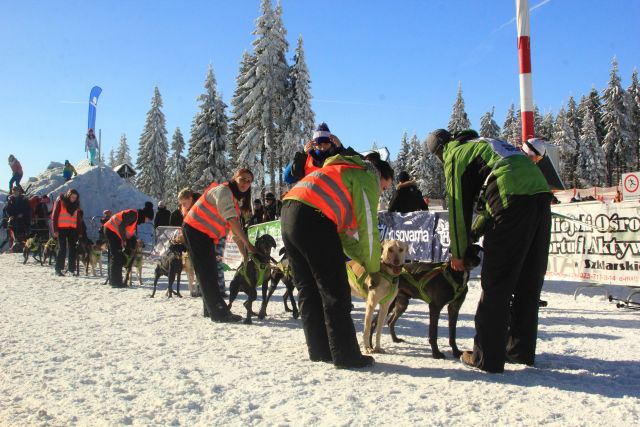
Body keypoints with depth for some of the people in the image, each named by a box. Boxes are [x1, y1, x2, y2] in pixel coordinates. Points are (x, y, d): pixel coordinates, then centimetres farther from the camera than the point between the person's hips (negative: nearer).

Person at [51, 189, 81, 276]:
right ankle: (58, 269, 2)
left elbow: (77, 218, 13)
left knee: (72, 249, 1)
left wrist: (78, 231, 5)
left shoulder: (75, 204, 12)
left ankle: (71, 268, 7)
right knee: (62, 249, -4)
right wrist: (55, 230, -10)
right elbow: (54, 216, -5)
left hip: (72, 229, 4)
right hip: (62, 229, -4)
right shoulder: (60, 201, -3)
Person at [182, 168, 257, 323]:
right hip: (195, 230, -10)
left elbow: (236, 230, 7)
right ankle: (219, 313, -12)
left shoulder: (236, 200, 11)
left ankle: (209, 309, 20)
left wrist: (245, 255, -1)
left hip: (207, 235, 10)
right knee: (207, 273, -11)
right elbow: (231, 220, -29)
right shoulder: (223, 191, -18)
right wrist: (248, 244, -29)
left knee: (210, 273, 12)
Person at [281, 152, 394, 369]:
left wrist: (364, 259, 24)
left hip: (288, 214, 9)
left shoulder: (347, 172, 33)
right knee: (335, 292, -2)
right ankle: (346, 355, 1)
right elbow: (368, 229, 1)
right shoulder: (367, 178, 7)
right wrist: (373, 267, 13)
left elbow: (342, 229, 29)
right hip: (313, 218, -9)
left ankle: (319, 350, 19)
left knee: (308, 290, 13)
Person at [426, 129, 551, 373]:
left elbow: (458, 206, 6)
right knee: (529, 282, 14)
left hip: (513, 199, -8)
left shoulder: (455, 154, 10)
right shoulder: (484, 143, 33)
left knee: (496, 283, -1)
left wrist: (458, 253, 14)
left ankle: (487, 357, 3)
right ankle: (521, 350, 24)